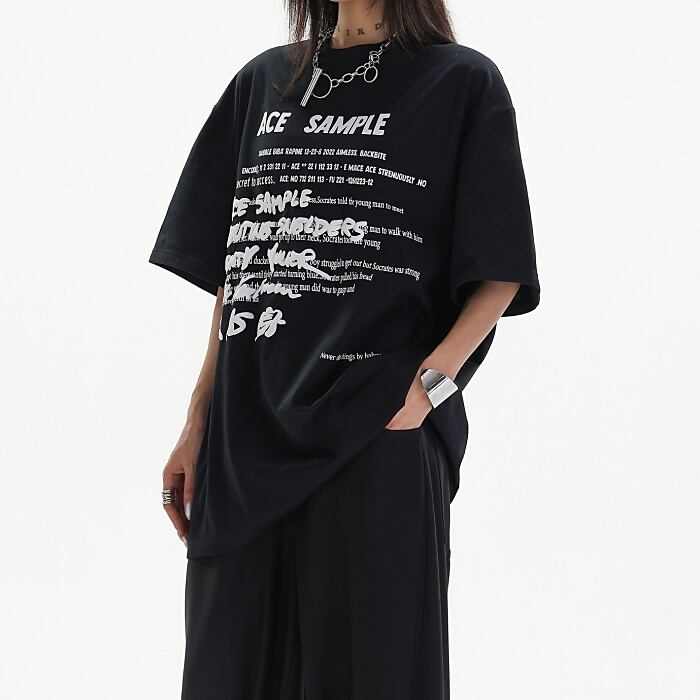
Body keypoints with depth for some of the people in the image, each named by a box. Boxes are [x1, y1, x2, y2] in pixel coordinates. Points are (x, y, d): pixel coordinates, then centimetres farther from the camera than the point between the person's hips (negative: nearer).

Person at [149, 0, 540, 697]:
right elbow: (231, 271, 17)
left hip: (377, 436, -4)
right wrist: (197, 426, 11)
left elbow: (503, 273, 0)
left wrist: (431, 382, -15)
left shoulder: (464, 84, 3)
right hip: (244, 442, 5)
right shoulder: (262, 83, 17)